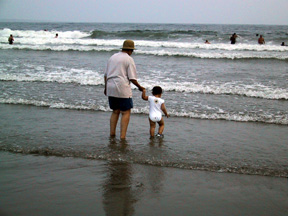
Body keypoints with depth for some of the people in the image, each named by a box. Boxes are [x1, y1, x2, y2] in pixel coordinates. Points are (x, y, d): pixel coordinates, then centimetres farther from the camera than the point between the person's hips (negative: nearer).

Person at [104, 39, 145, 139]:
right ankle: (122, 137, -7)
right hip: (122, 88, -7)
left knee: (115, 111, 17)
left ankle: (112, 134, 15)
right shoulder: (129, 59, -4)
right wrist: (139, 87, 6)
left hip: (110, 88, 7)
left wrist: (106, 87, 29)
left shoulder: (112, 57, 15)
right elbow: (132, 78, -10)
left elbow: (106, 75, 18)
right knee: (126, 112, -1)